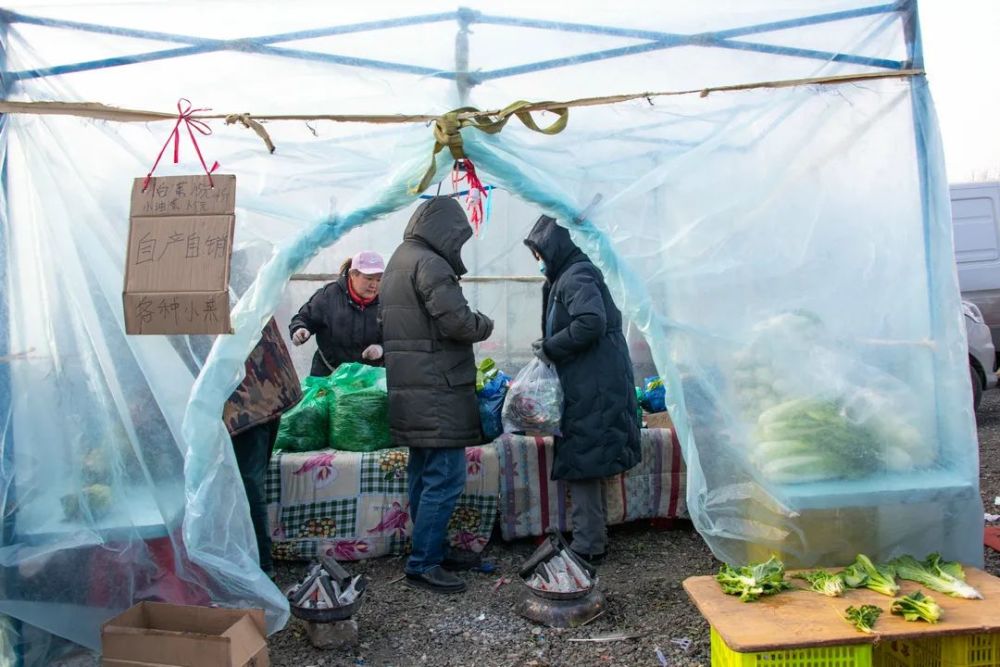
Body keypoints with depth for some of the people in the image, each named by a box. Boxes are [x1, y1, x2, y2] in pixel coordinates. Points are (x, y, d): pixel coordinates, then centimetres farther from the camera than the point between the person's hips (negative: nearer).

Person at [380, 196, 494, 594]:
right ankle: (424, 563, 1)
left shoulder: (399, 260, 18)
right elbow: (457, 320, -21)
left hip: (412, 390, 11)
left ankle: (426, 549, 30)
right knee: (446, 476, -5)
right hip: (438, 390, -11)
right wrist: (485, 324, 0)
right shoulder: (429, 264, -15)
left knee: (423, 473, 18)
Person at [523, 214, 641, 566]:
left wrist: (549, 348, -16)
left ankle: (588, 545, 8)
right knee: (583, 461, 16)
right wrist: (549, 347, 7)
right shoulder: (569, 276, 18)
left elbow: (592, 322, -28)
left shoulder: (577, 277, -13)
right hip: (586, 385, 10)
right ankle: (592, 537, 27)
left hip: (591, 389, -10)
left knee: (581, 461, -3)